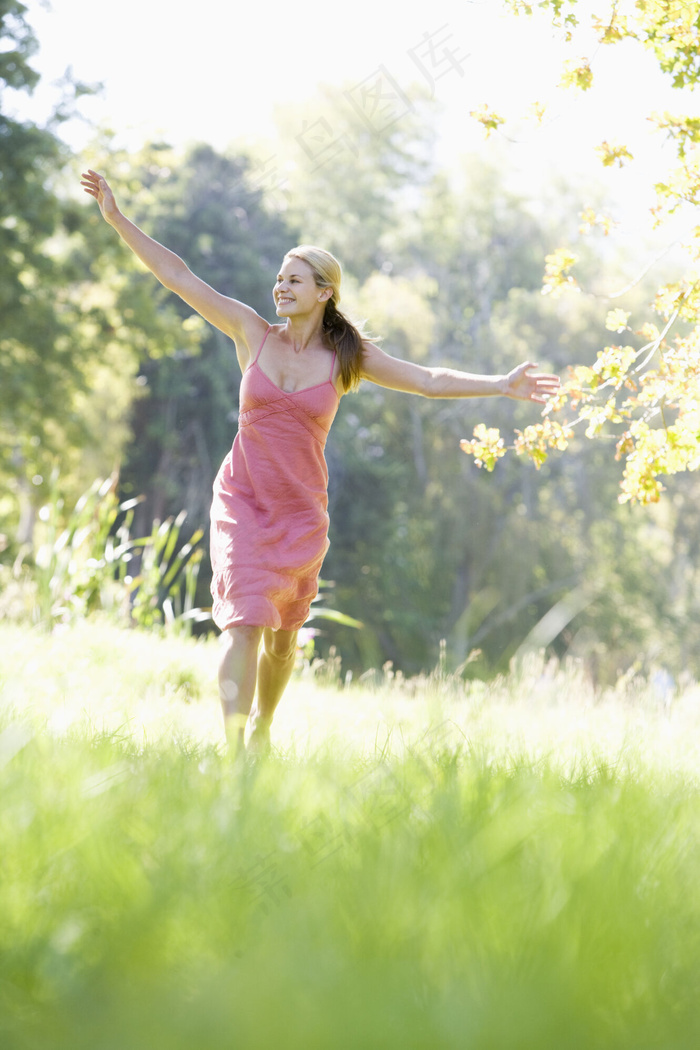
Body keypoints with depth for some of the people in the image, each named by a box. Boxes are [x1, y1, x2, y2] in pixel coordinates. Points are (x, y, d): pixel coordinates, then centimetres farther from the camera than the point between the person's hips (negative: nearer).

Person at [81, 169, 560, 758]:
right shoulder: (252, 332, -3)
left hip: (302, 511, 1)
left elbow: (429, 381, 1)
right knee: (244, 622, -16)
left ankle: (262, 728, 39)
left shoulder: (348, 356, -2)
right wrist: (117, 218, -6)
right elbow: (178, 276, -3)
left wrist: (502, 386, -6)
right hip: (241, 503, -1)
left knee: (282, 633, 14)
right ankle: (232, 750, -19)